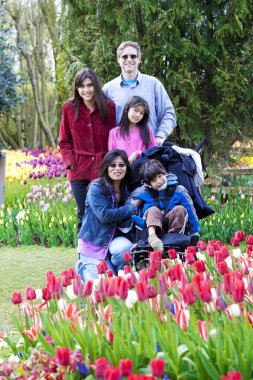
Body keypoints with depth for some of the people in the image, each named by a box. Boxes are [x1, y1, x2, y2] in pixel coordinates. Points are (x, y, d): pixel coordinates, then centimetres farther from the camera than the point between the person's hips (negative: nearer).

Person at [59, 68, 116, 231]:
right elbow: (64, 141, 9)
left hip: (104, 169, -1)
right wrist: (69, 161, -6)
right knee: (83, 216, 9)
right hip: (79, 171, 1)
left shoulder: (109, 107, 0)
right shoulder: (69, 108, 3)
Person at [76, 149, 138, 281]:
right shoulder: (96, 187, -11)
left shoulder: (127, 188, 7)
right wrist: (131, 208, -16)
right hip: (93, 241, -4)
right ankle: (83, 267, 18)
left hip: (115, 238, 4)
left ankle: (118, 273, -1)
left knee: (125, 248, -32)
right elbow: (104, 215, -22)